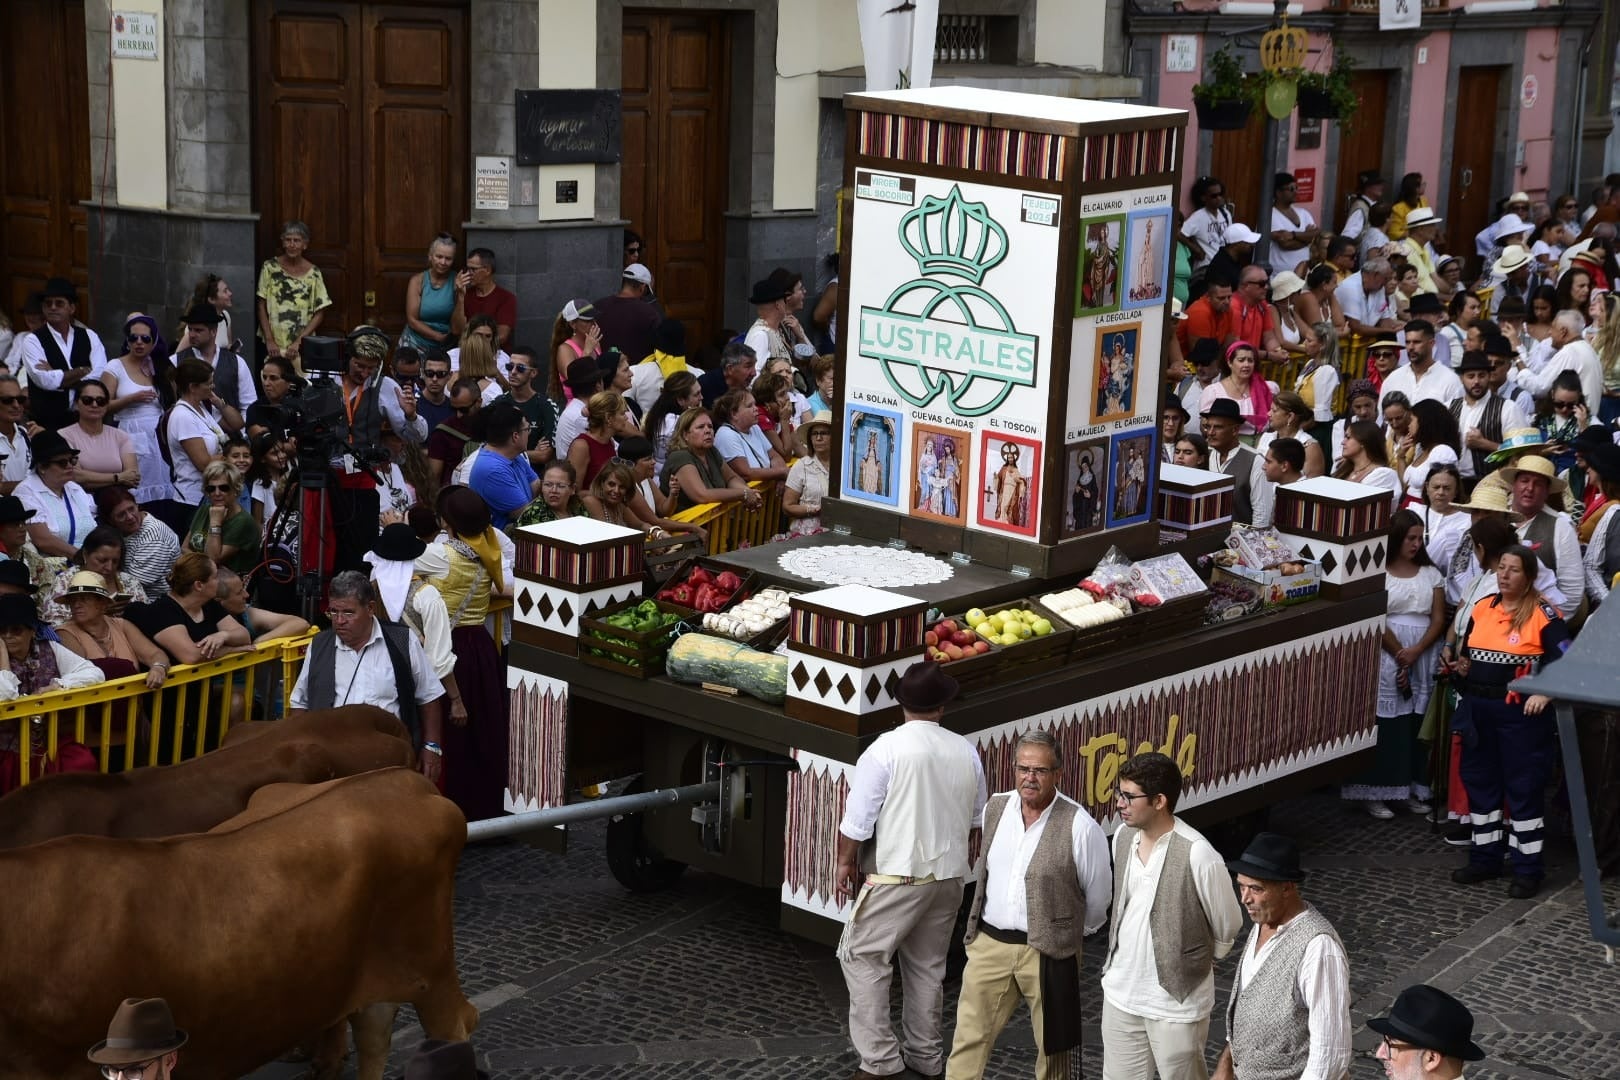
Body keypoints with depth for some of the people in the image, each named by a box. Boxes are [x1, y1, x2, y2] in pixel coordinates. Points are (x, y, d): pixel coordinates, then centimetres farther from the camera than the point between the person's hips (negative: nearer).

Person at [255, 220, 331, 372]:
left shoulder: (313, 273, 1)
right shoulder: (270, 267, 1)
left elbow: (319, 314, 2)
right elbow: (262, 306, 3)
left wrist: (299, 341, -7)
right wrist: (269, 340, -6)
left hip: (302, 347, 0)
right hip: (274, 345, 0)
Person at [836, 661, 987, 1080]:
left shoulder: (886, 749, -15)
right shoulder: (967, 752, 2)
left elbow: (857, 818, -13)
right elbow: (975, 822, 12)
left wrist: (846, 862, 2)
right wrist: (964, 865, 27)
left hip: (895, 877, -5)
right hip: (948, 877, 6)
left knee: (862, 958, 5)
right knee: (928, 966, 16)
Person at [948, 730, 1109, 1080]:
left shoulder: (1080, 827, -16)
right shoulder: (994, 808, 0)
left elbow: (1098, 896, -4)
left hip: (1048, 952, -4)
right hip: (989, 943, 4)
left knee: (1052, 1045, 12)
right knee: (969, 1038, 6)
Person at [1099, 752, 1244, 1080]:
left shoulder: (1198, 856, -24)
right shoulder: (1123, 837, -2)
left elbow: (1228, 928, -10)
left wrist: (1196, 964, 4)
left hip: (1177, 1002, -6)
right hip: (1121, 992, 6)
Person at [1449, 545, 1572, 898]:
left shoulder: (1543, 614, -10)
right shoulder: (1481, 608, 10)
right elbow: (1466, 651, 23)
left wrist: (1544, 694, -26)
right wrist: (1459, 665, 3)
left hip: (1519, 713, -7)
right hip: (1477, 709, 7)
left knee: (1524, 788, -1)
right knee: (1479, 782, 13)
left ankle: (1527, 869, 6)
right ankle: (1485, 858, 25)